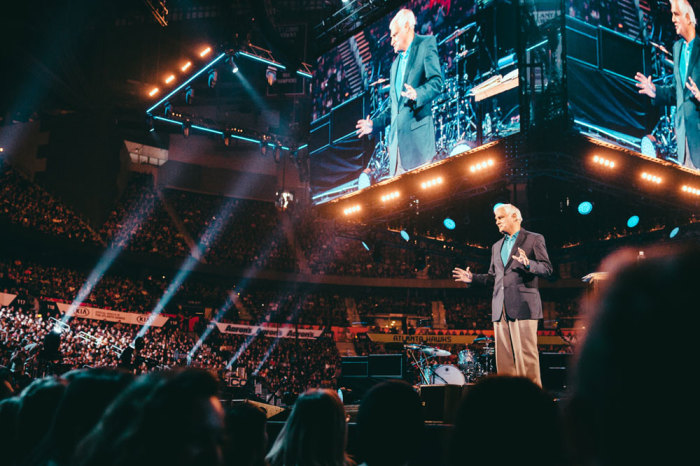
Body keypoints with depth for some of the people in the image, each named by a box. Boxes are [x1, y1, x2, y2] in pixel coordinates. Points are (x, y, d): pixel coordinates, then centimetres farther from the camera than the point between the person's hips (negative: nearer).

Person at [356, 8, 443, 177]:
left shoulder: (426, 44, 5)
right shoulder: (396, 62, 26)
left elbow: (437, 82, -9)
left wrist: (417, 94, -26)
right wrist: (374, 124, 20)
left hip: (417, 134, -7)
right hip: (397, 138, 7)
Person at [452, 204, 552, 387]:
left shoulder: (534, 239, 5)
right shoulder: (497, 246, 24)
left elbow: (547, 269, -3)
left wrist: (527, 264, -20)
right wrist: (473, 278, 12)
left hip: (523, 305, -6)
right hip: (500, 309, 6)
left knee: (526, 353, -9)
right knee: (504, 356, 3)